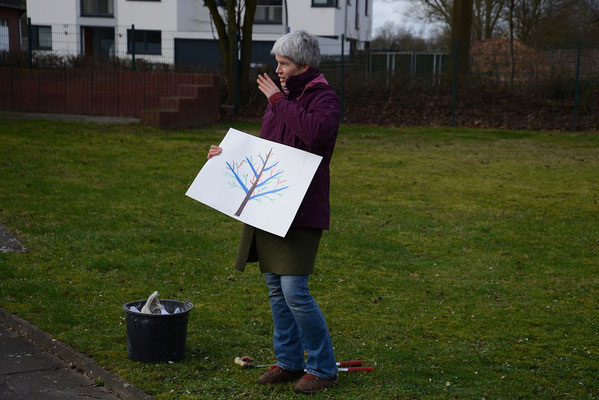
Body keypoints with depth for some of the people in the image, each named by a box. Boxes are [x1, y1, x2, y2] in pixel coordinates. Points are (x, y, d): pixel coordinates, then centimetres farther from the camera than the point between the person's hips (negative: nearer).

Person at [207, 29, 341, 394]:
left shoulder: (324, 98, -8)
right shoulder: (281, 96, 15)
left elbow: (314, 132, -31)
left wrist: (278, 99, -20)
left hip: (302, 211, -8)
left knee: (295, 290, -12)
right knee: (276, 288, 11)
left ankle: (323, 368, 4)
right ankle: (288, 362, 23)